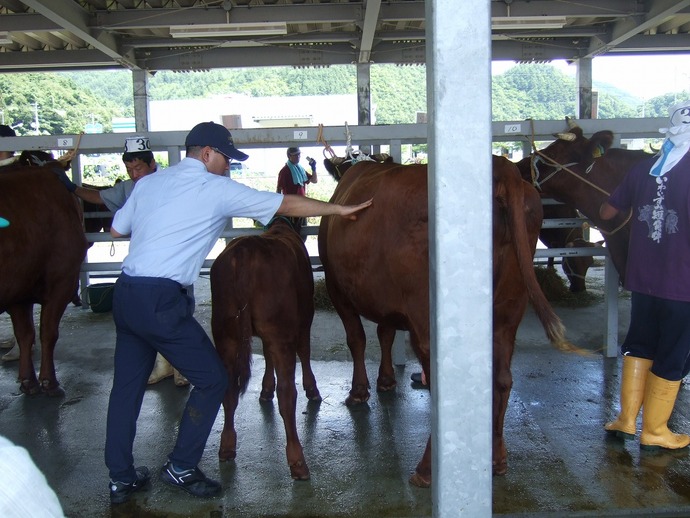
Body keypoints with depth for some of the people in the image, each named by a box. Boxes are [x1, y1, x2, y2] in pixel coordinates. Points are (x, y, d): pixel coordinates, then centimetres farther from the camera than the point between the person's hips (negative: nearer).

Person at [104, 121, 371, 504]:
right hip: (162, 300, -8)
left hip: (125, 293, 8)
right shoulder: (218, 190, -3)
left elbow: (117, 229, 19)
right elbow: (287, 205, 1)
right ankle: (181, 467, 14)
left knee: (127, 383, 16)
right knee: (211, 379, 6)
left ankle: (121, 478, 25)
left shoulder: (149, 182, 14)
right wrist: (338, 209, 9)